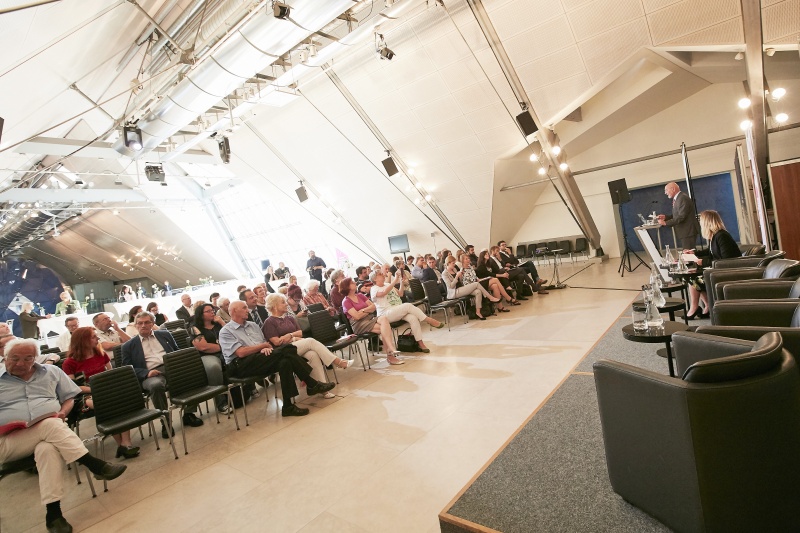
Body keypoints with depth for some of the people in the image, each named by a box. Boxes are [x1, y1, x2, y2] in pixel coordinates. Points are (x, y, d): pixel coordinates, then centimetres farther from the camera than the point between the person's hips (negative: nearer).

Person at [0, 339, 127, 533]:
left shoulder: (51, 372, 15)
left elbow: (71, 397, 17)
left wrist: (63, 412, -4)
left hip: (49, 432, 2)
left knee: (48, 449, -35)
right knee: (50, 426, -34)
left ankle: (53, 513, -34)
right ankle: (96, 465, -34)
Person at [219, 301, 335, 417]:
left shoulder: (253, 325, 22)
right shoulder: (226, 331, 1)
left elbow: (266, 344, 18)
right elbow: (241, 352, -13)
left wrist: (266, 348, -7)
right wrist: (262, 346, -2)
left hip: (262, 361, 7)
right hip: (242, 366, -7)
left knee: (285, 361, -28)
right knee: (287, 350, -28)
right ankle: (312, 385, -23)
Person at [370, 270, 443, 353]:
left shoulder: (388, 285, 23)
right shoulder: (374, 289, 0)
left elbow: (400, 294, 22)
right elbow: (384, 292, -21)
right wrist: (395, 279, -20)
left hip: (400, 311, 7)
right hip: (386, 314, -7)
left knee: (413, 318, -25)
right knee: (408, 305, -28)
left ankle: (420, 343, -26)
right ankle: (428, 320, -16)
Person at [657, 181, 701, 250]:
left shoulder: (683, 198, -16)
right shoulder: (676, 198, 14)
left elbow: (681, 216, -23)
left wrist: (665, 223, -22)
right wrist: (665, 217, 3)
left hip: (688, 232, -10)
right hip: (683, 232, 10)